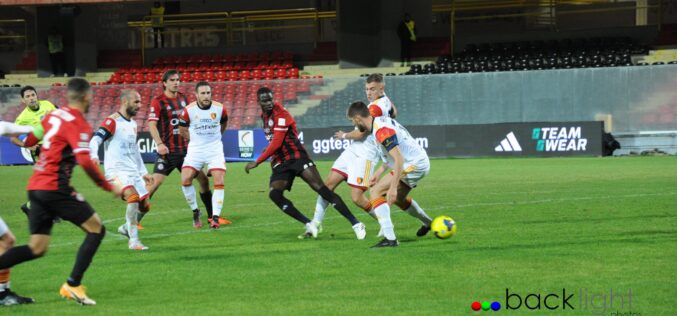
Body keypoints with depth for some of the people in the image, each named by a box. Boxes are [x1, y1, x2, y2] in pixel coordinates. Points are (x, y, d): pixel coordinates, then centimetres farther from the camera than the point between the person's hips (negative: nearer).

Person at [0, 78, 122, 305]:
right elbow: (85, 161, -22)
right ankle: (72, 285, -3)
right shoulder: (78, 124, -11)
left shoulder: (53, 115, 12)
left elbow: (28, 141, 22)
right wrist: (109, 187, -13)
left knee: (37, 249, 8)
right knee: (96, 229, 4)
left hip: (35, 187, 8)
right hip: (56, 188, -8)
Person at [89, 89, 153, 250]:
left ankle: (126, 228, 33)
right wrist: (93, 156, -40)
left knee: (145, 206, 6)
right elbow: (95, 140, -20)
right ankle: (133, 240, -23)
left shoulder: (133, 124, 17)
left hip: (133, 172, 8)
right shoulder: (112, 121, -9)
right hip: (117, 171, -8)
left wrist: (143, 172, 29)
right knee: (133, 197, -28)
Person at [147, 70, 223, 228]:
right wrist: (159, 144, -29)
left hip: (184, 149, 6)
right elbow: (152, 125, -17)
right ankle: (135, 219, -10)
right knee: (155, 182, -16)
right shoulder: (158, 101, -8)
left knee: (203, 179, 6)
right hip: (167, 150, -6)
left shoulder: (183, 98, 10)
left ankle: (212, 216, 19)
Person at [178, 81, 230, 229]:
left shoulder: (220, 108, -6)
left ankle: (215, 217, -4)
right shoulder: (188, 110, -10)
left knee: (219, 182, -12)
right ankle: (195, 211, 7)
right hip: (195, 150, 0)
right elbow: (182, 130, 4)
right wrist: (196, 140, 1)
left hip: (215, 149, 0)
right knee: (185, 179, -14)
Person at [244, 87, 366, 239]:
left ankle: (356, 224, -18)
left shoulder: (280, 114, -13)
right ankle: (309, 225, -11)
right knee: (274, 194, -16)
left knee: (321, 188, -18)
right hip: (281, 163, 8)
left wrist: (257, 162, -16)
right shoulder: (264, 116, 13)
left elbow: (276, 143, -18)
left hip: (297, 157, -8)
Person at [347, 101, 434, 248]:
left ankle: (389, 238, -20)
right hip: (421, 161, 10)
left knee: (376, 191, -14)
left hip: (413, 165, -10)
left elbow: (399, 159, -29)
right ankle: (428, 223, 53)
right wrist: (379, 172, 19)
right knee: (398, 199, 31)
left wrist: (393, 188, -30)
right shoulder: (381, 121, 9)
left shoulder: (381, 130, -23)